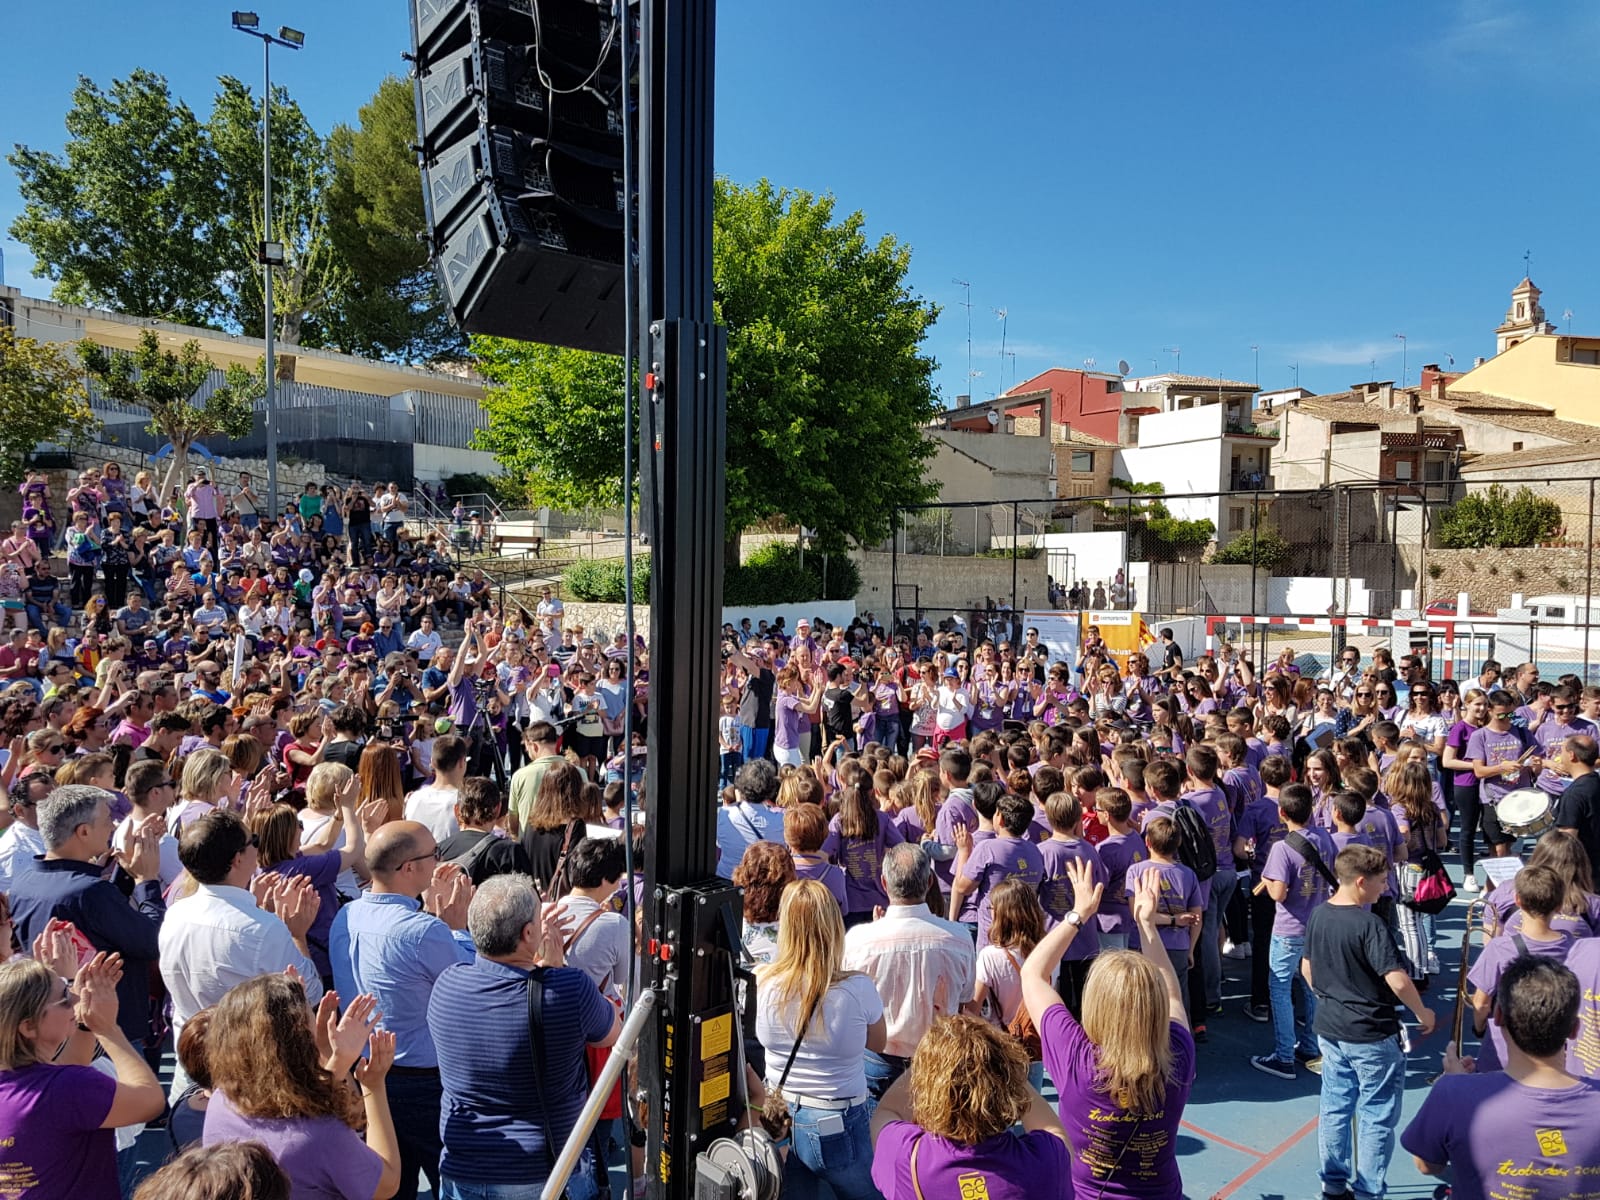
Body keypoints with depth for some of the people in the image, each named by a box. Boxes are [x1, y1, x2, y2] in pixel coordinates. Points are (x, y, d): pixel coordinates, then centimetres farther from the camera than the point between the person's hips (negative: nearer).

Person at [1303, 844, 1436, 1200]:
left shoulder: (1317, 916, 1)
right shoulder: (1369, 925, -22)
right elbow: (1398, 981, -25)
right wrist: (1422, 1013, -8)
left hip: (1329, 1029, 7)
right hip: (1372, 1036, -7)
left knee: (1334, 1107, 16)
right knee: (1376, 1117, 8)